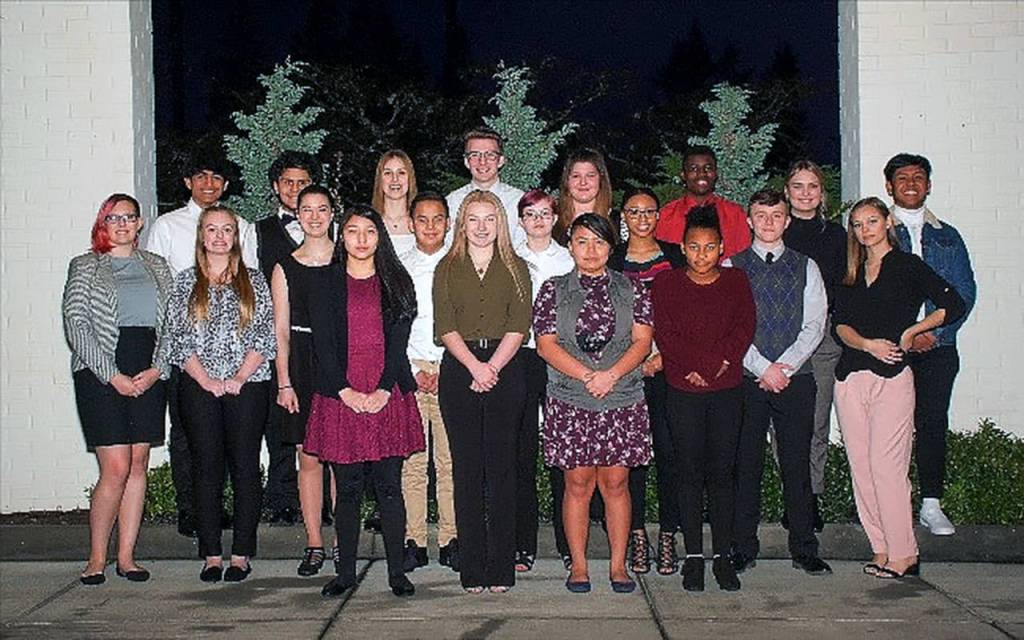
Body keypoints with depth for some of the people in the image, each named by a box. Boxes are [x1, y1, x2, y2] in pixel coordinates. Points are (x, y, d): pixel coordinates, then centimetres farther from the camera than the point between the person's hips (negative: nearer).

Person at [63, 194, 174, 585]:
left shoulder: (157, 266, 15)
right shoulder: (85, 267, 6)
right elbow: (76, 324, -3)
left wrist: (157, 369, -4)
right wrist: (112, 375, -10)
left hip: (149, 376, 3)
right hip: (101, 374, -3)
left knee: (138, 466, 4)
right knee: (116, 468, -9)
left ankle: (126, 556, 12)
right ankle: (96, 559, 4)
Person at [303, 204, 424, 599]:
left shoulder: (396, 282, 10)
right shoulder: (325, 283, 9)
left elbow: (399, 341, 2)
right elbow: (322, 343, 1)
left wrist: (383, 391, -10)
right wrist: (346, 392, -10)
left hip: (388, 397, 0)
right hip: (340, 396, 0)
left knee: (389, 485, 1)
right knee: (347, 488, 3)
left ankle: (396, 572, 8)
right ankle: (346, 571, 12)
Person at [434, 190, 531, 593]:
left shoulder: (515, 268, 12)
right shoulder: (447, 268, 12)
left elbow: (519, 325, 1)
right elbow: (444, 326, 2)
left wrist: (493, 367, -11)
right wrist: (474, 366, -12)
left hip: (505, 369, 0)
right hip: (458, 370, 1)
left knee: (501, 466, -2)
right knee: (466, 467, -1)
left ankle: (501, 567, 2)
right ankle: (472, 569, 3)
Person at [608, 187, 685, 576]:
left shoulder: (675, 257, 9)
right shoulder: (611, 261, 8)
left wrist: (663, 356, -6)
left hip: (669, 366, 0)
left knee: (669, 450, -1)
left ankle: (668, 537, 8)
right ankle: (637, 536, 8)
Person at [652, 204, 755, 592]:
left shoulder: (736, 281, 10)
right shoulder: (665, 283, 5)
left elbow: (745, 328, 0)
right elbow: (664, 334, -3)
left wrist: (716, 363, -13)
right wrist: (695, 367, -14)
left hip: (727, 390, 1)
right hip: (683, 392, -1)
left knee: (722, 472, 3)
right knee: (690, 472, 2)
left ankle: (722, 555, 10)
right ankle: (693, 555, 9)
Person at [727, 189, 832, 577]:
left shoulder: (806, 267, 11)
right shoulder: (733, 266, 7)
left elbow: (814, 324, 3)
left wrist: (784, 366, -9)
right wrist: (763, 368, -10)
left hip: (795, 379, 1)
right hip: (747, 379, -1)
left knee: (797, 465, 3)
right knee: (746, 465, 2)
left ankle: (804, 550, 10)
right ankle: (743, 549, 10)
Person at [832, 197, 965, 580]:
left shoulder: (907, 266, 3)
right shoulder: (851, 273, 17)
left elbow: (953, 306, -3)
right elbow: (840, 323, 6)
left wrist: (910, 332, -6)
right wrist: (868, 344, -12)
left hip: (891, 377, -5)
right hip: (850, 378, 5)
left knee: (886, 465, -9)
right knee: (860, 466, 4)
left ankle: (903, 554, 1)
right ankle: (881, 548, 13)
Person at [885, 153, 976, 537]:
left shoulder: (947, 237, 17)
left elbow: (964, 291, 9)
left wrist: (937, 332, -7)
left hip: (937, 347, 2)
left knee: (933, 422, 2)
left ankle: (931, 505, 11)